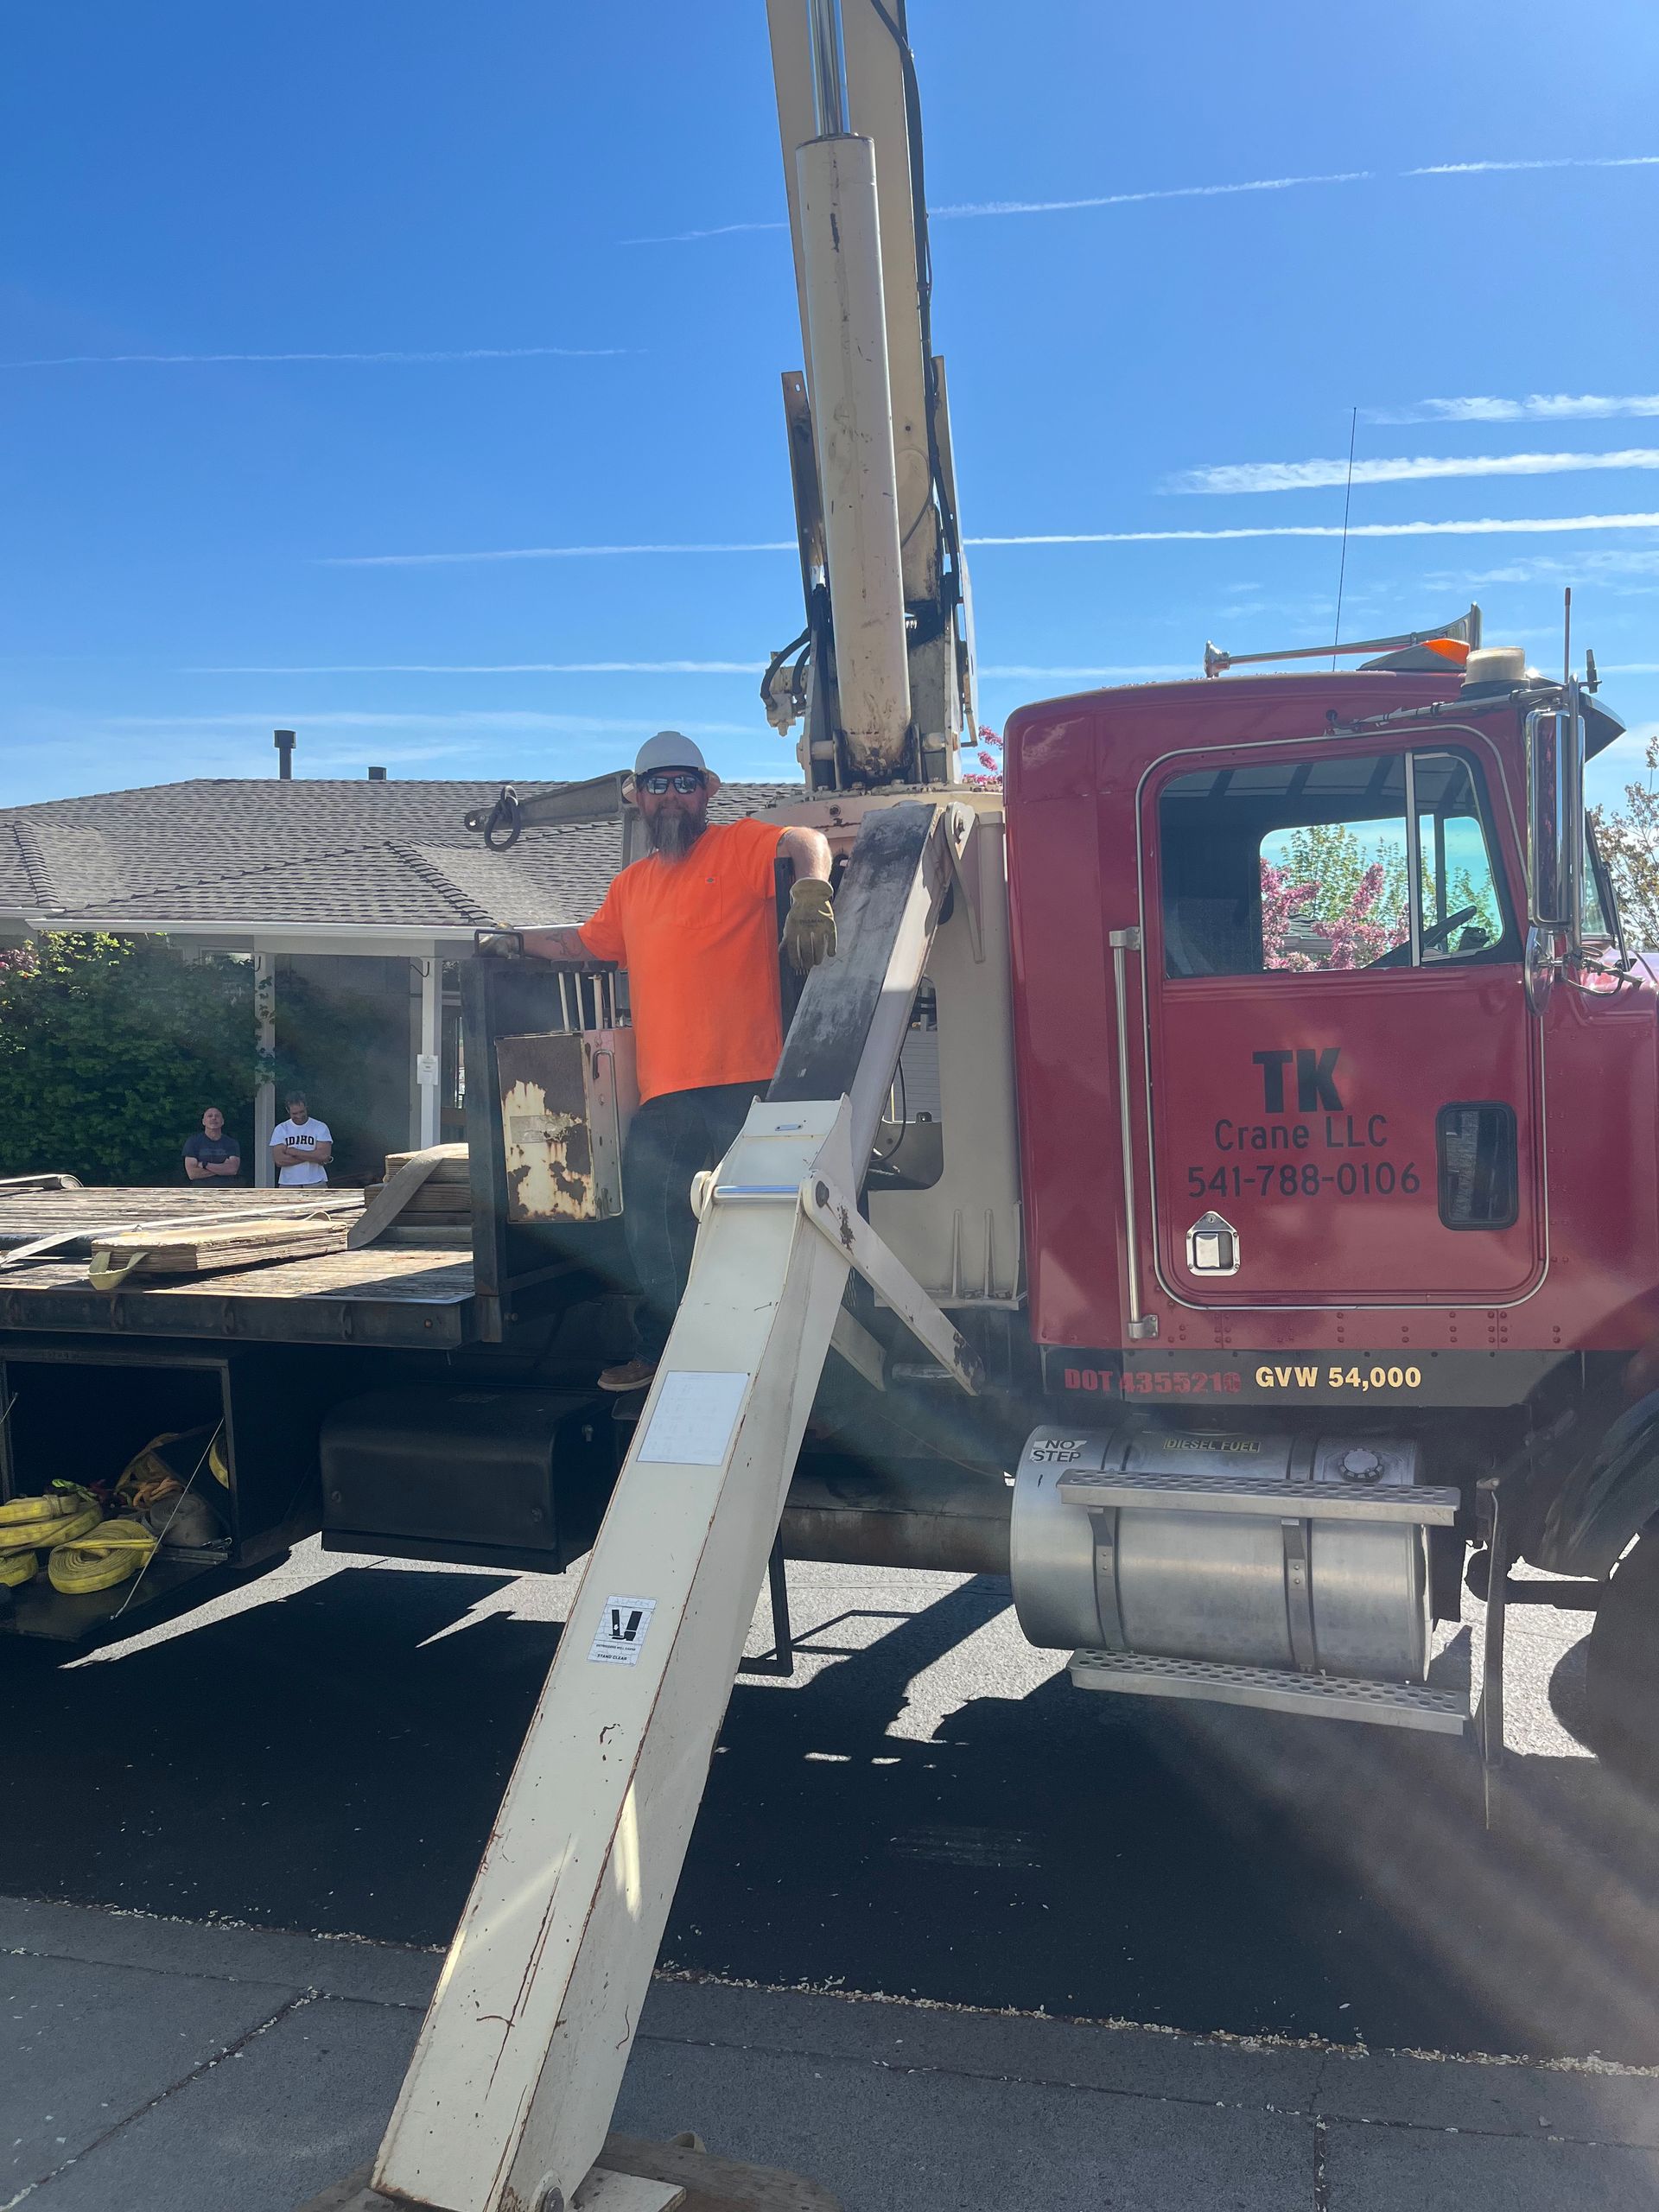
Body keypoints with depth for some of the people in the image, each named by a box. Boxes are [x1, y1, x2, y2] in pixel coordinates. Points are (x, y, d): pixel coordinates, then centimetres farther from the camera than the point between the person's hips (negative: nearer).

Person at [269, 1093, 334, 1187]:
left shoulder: (320, 1127, 1)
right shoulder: (280, 1129, 4)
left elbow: (324, 1155, -13)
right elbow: (279, 1160, -9)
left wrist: (294, 1152, -10)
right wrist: (312, 1156, -11)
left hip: (316, 1185, -1)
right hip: (288, 1186, 1)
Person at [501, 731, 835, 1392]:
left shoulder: (738, 844, 3)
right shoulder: (631, 885, 23)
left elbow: (806, 843, -17)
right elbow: (582, 944, 39)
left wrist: (810, 892, -37)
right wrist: (516, 941, 36)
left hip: (743, 1079, -6)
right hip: (663, 1090, 6)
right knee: (654, 1226, 10)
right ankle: (661, 1349, 25)